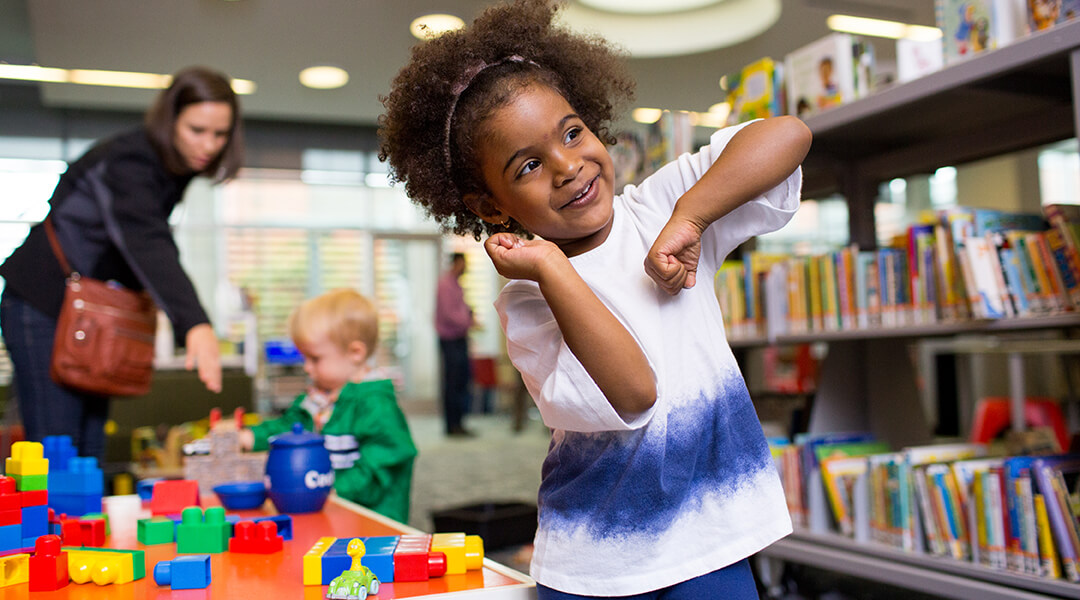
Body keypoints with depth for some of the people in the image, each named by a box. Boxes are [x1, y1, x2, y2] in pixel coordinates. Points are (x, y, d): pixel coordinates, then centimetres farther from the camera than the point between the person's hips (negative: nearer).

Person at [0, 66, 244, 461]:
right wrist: (194, 325, -56)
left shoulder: (176, 165, 2)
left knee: (90, 454, 8)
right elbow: (148, 244, -42)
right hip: (45, 306, -8)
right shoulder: (128, 162, -25)